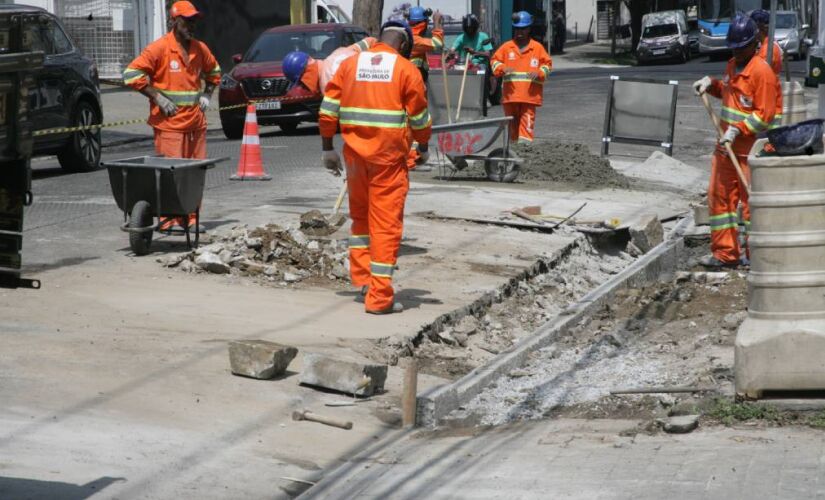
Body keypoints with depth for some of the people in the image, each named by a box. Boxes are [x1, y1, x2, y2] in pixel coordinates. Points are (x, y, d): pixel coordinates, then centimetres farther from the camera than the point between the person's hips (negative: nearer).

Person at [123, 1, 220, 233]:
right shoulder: (159, 48, -8)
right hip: (170, 124, -6)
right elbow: (131, 74, -11)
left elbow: (214, 71, 31)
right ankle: (169, 220, -2)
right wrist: (157, 97, -12)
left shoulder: (199, 49, 11)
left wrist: (206, 94, 15)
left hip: (196, 123, 6)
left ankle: (191, 218, 15)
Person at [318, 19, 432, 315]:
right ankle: (379, 298, -2)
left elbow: (328, 109, 4)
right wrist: (423, 147, 19)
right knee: (386, 223, -1)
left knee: (360, 215, 23)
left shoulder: (350, 64, 7)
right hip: (389, 156, -4)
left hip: (355, 154, 4)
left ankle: (361, 276, 20)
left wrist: (327, 148, 11)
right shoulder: (406, 70, -2)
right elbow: (419, 116, 2)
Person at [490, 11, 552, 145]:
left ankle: (525, 141, -15)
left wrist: (539, 73, -11)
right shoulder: (507, 47, 9)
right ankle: (513, 142, 20)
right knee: (512, 120, 10)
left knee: (527, 119, -10)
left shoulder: (537, 47, 5)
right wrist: (503, 68, -11)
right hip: (510, 93, 2)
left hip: (529, 94, -2)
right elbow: (495, 61, 11)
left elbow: (547, 64, 8)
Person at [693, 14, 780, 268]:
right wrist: (711, 84, 13)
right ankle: (726, 251, 17)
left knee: (751, 200, -1)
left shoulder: (762, 71, -16)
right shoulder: (732, 66, 11)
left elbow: (764, 115, -18)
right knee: (719, 195, 9)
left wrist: (737, 130, -23)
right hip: (727, 146, 9)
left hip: (751, 149, -9)